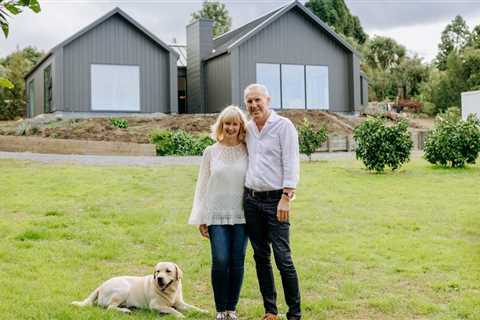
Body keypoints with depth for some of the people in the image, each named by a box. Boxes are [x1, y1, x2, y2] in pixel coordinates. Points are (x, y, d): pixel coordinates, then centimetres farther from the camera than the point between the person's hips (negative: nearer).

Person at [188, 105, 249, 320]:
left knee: (237, 262, 2)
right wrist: (201, 218, 4)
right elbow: (202, 185, 7)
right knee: (220, 261, -8)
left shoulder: (248, 152, 3)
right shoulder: (211, 152, 5)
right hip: (217, 214, 0)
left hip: (241, 214, 0)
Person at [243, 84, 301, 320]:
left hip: (275, 200, -6)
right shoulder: (247, 128, 12)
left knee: (283, 258, -7)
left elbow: (291, 164, -11)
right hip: (251, 199, 6)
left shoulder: (284, 125, -6)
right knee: (261, 256, 9)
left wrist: (286, 198, -17)